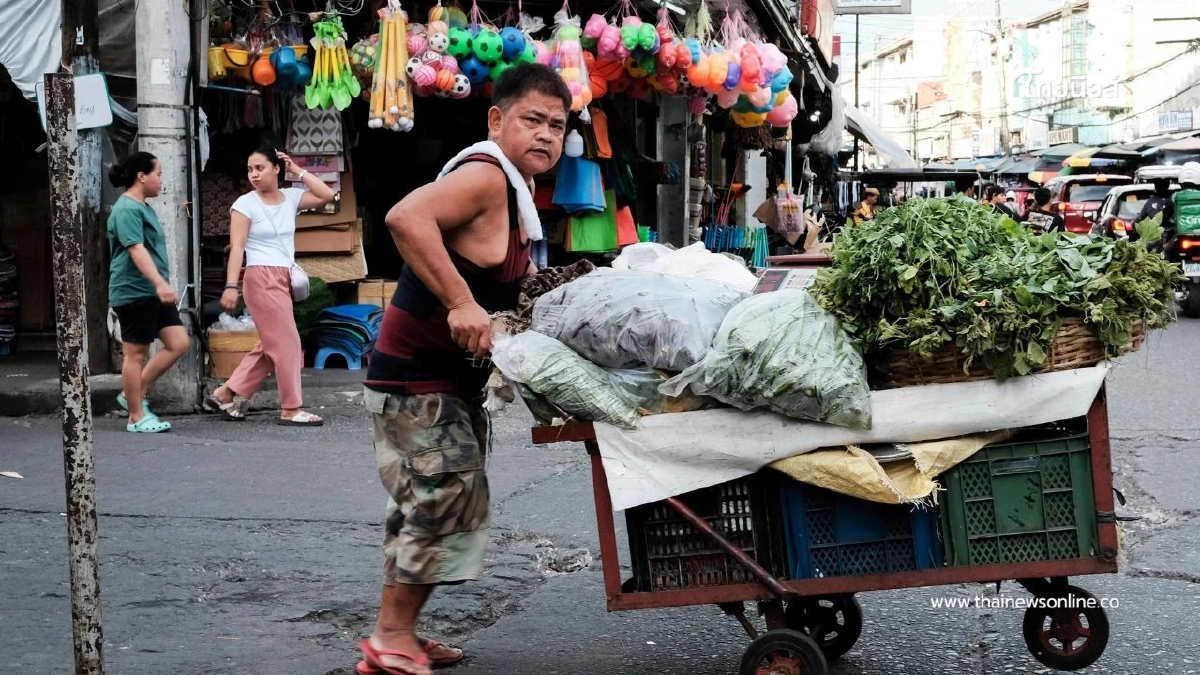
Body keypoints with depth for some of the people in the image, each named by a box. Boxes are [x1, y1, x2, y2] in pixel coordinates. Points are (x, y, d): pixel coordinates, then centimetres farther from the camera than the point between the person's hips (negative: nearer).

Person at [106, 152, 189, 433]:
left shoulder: (144, 208, 18)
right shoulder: (127, 209, -14)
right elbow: (136, 250, -26)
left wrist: (162, 286, 32)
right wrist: (160, 283, -36)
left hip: (153, 293, 10)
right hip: (133, 292, -10)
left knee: (178, 344, 5)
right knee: (135, 353, -2)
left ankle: (134, 395, 15)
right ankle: (136, 417, 6)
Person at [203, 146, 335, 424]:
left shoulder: (291, 197, 8)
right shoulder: (245, 204, -5)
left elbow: (327, 195, 1)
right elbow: (237, 247, -11)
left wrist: (298, 172, 3)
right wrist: (231, 286, -18)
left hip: (284, 279, 7)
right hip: (262, 278, -7)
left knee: (270, 345, 11)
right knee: (286, 342, -6)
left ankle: (224, 395, 20)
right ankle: (291, 409, 1)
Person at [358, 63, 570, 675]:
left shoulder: (514, 191, 11)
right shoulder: (485, 174, -21)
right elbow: (406, 217, -38)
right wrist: (461, 304, -39)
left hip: (453, 381, 10)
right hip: (417, 378, -10)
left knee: (435, 505, 15)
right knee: (447, 499, -8)